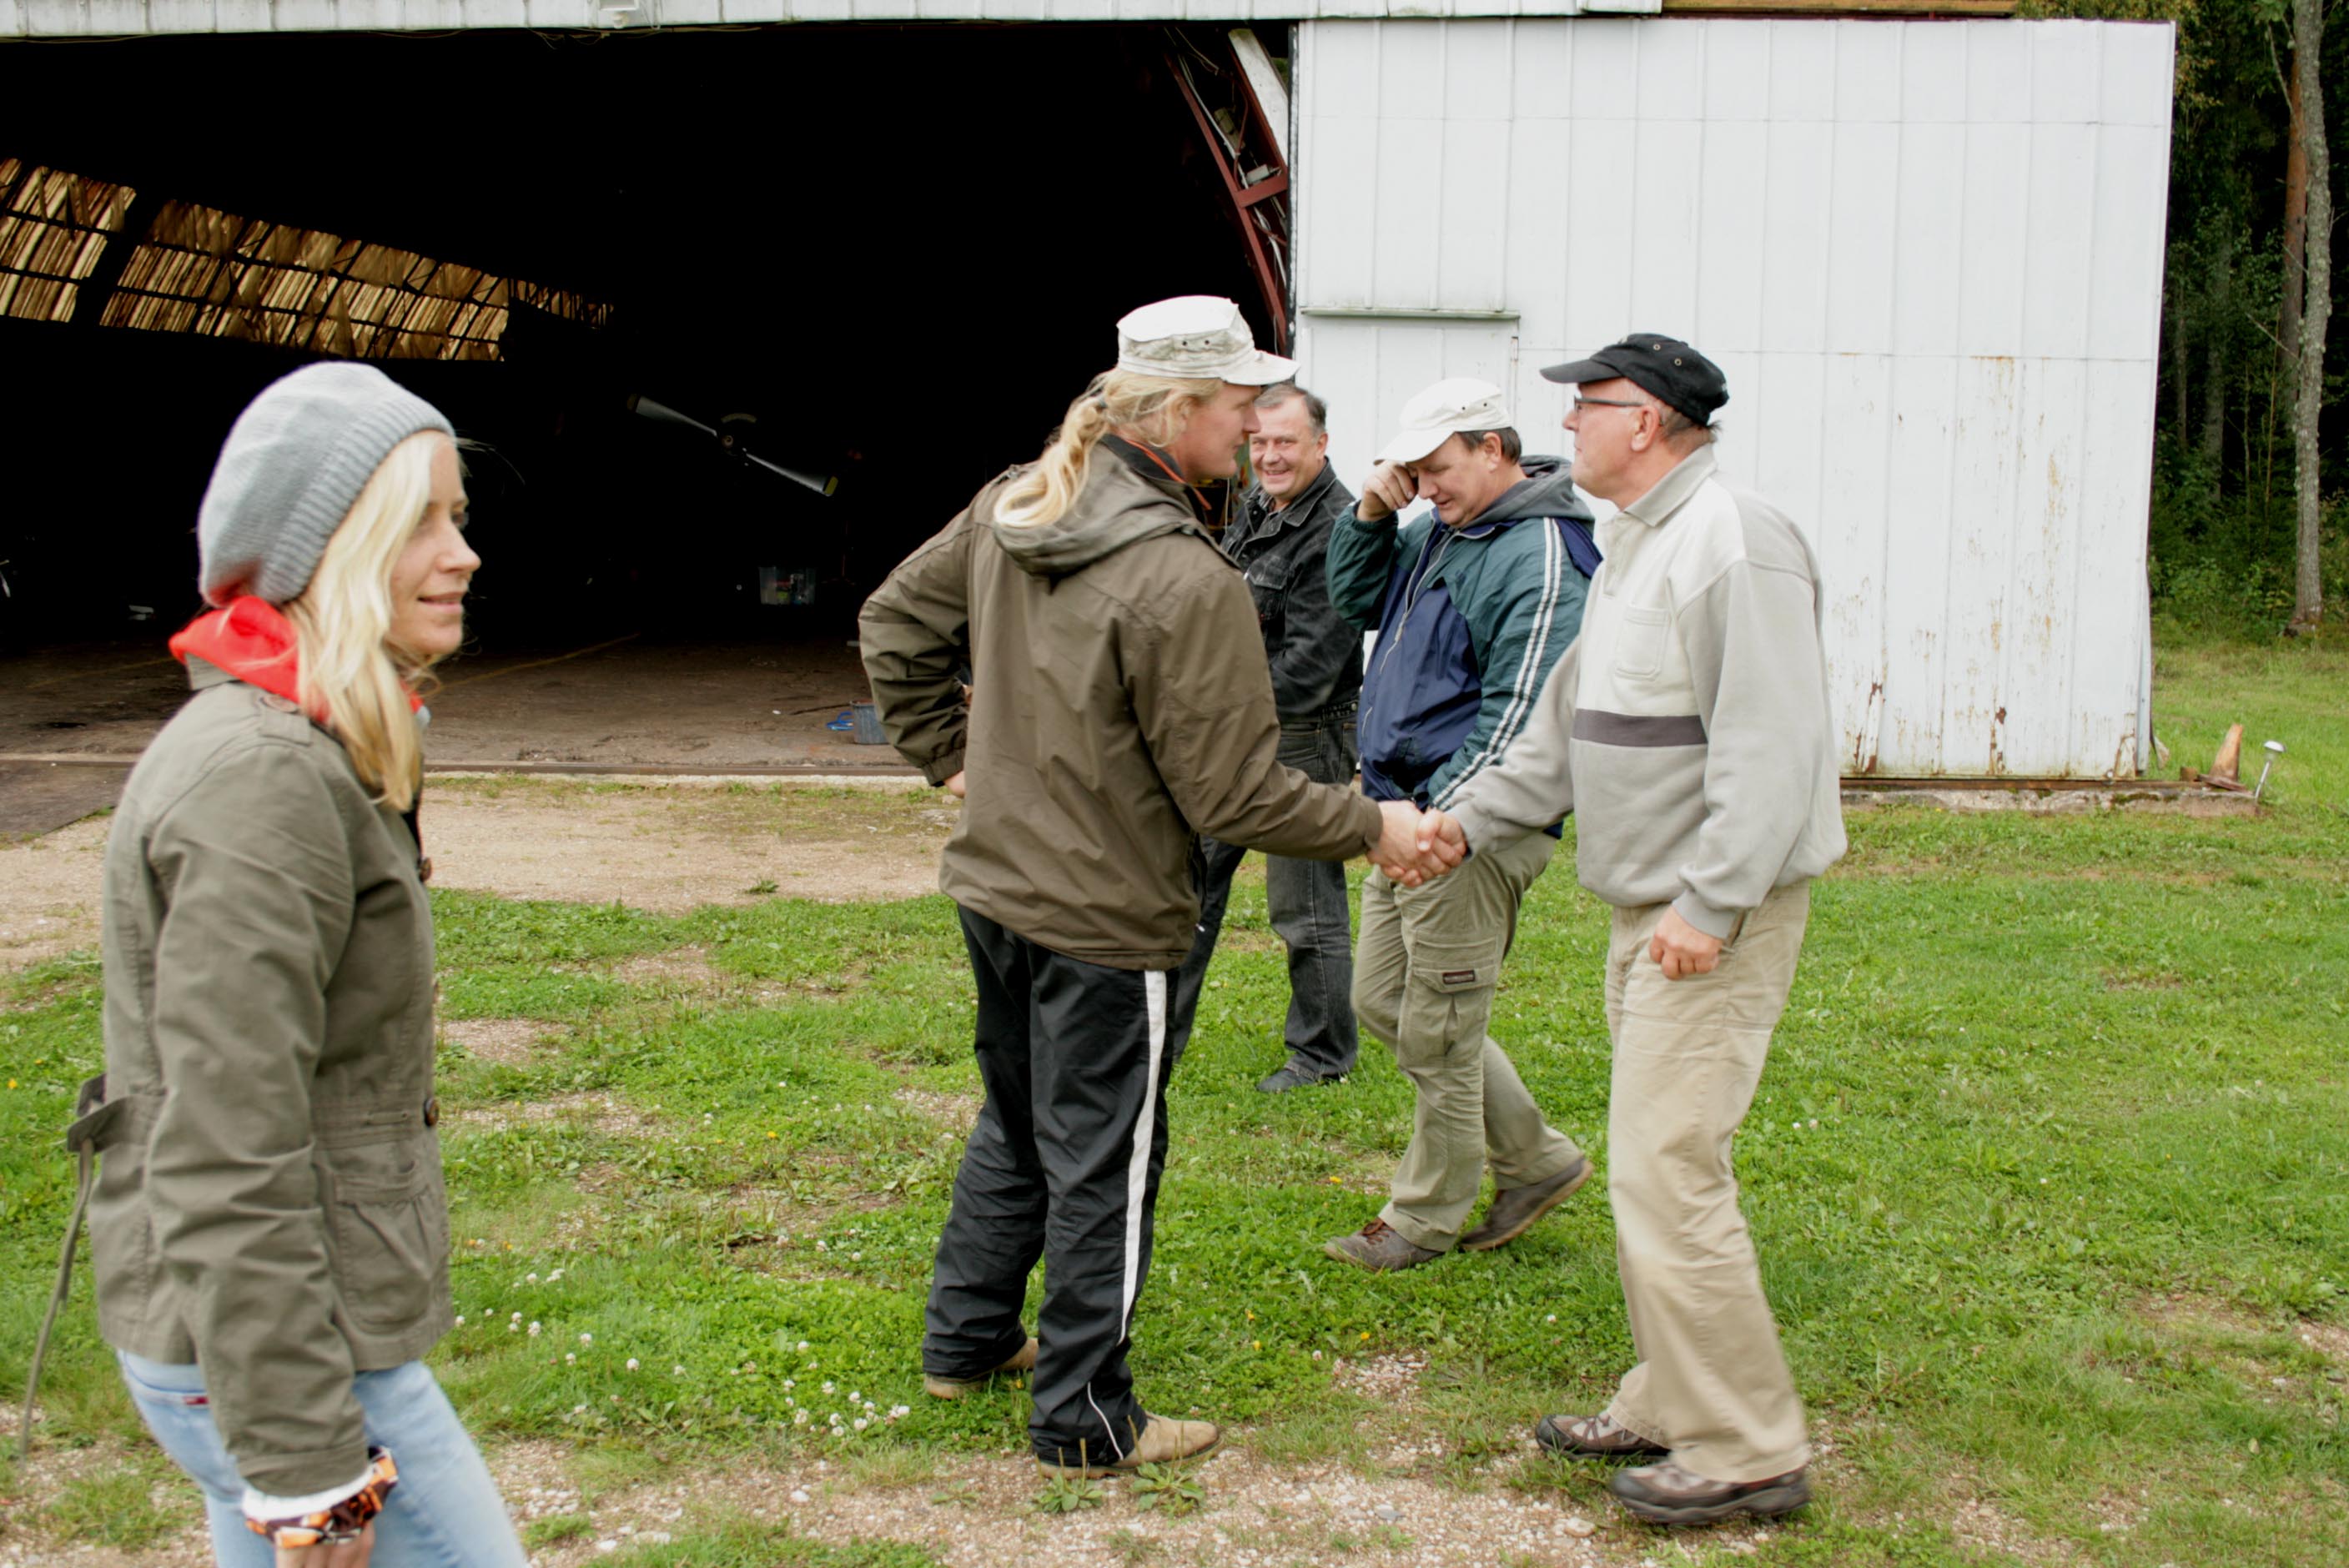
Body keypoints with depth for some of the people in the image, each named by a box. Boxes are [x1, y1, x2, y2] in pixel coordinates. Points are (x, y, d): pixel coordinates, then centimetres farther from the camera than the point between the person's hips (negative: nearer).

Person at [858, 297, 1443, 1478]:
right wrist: (1372, 829, -9)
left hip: (994, 886, 8)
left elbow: (893, 627, 13)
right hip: (1103, 918, -8)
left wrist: (949, 756, 19)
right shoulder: (1186, 582, -25)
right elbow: (1234, 795, -21)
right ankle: (1086, 1422, 21)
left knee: (1016, 1125, 26)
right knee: (1101, 1168, 7)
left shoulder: (1012, 506, 0)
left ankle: (964, 1339, 40)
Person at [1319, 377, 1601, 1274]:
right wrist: (1371, 514, 5)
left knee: (1437, 1033, 2)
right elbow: (1354, 598, 22)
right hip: (1412, 818, 10)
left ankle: (1426, 1219, 20)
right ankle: (1535, 1159, 28)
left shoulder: (1539, 558, -18)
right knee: (1381, 1002, 17)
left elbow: (1517, 719, -23)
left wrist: (1437, 817, -27)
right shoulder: (1442, 535, 12)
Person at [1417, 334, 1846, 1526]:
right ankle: (1668, 1405, 29)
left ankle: (1746, 1452, 2)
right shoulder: (1633, 549, 16)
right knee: (1653, 1165, 16)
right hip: (1646, 908, 10)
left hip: (1716, 918, -10)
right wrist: (1474, 815, 15)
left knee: (1667, 1173, -10)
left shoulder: (1733, 546, -17)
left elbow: (1771, 749, -23)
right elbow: (1569, 723, 22)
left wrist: (1710, 904, -25)